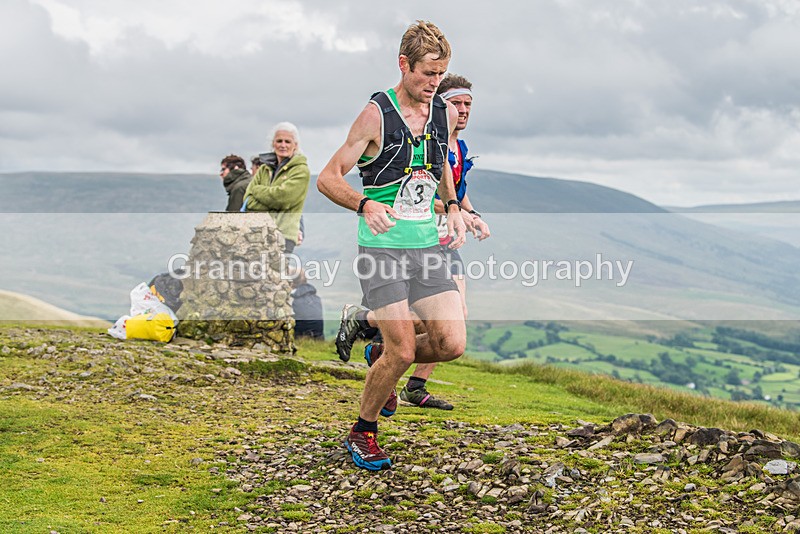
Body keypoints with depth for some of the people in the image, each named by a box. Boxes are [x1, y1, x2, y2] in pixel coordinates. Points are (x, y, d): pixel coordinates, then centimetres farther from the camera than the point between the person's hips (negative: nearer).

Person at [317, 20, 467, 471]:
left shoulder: (446, 114, 7)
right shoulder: (376, 115, -10)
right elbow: (328, 178, -10)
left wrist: (453, 207, 10)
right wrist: (365, 204, -29)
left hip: (427, 246, 6)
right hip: (382, 248, -5)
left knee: (452, 344, -5)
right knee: (403, 350, -10)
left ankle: (382, 364, 26)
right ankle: (363, 432, 15)